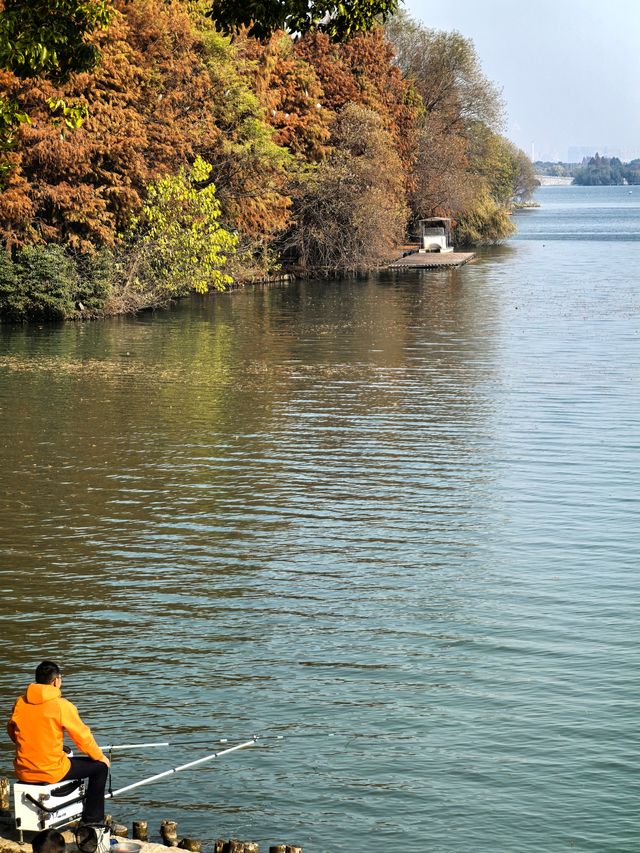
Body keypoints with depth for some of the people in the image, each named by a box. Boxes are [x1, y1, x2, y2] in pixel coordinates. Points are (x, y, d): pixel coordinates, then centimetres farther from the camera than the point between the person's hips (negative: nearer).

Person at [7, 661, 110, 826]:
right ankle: (93, 819, 20)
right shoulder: (62, 706, -14)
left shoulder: (20, 703, 1)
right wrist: (100, 757, 10)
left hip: (23, 772, 6)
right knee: (100, 766, 13)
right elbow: (83, 737, -7)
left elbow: (12, 732, 15)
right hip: (52, 772, -6)